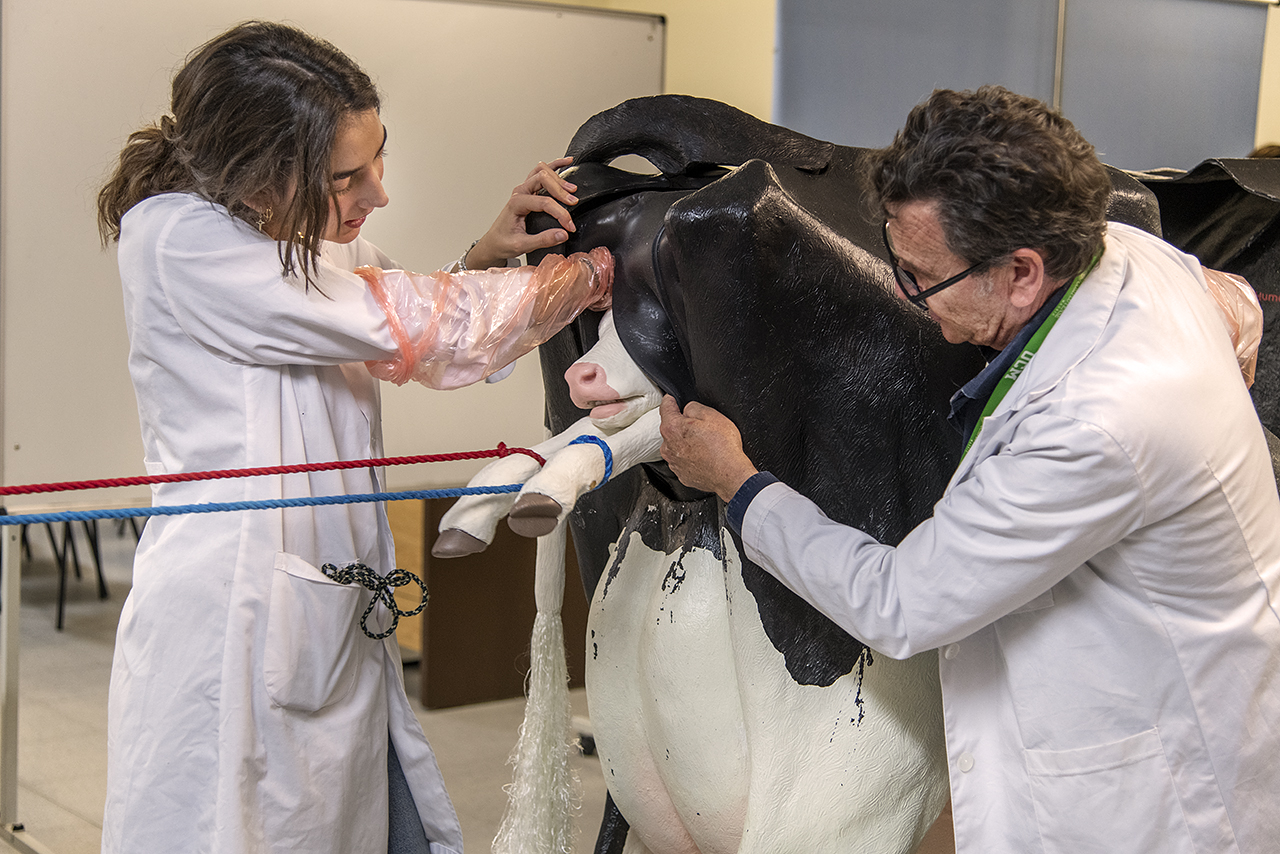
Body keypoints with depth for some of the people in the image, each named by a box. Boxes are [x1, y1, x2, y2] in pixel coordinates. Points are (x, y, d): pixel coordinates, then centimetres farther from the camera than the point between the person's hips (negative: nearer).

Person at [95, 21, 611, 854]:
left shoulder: (321, 237, 11)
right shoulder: (178, 237, -14)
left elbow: (430, 359, 22)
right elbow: (401, 324, -15)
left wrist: (490, 254, 3)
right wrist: (589, 273, -5)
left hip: (342, 629, 8)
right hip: (230, 627, -8)